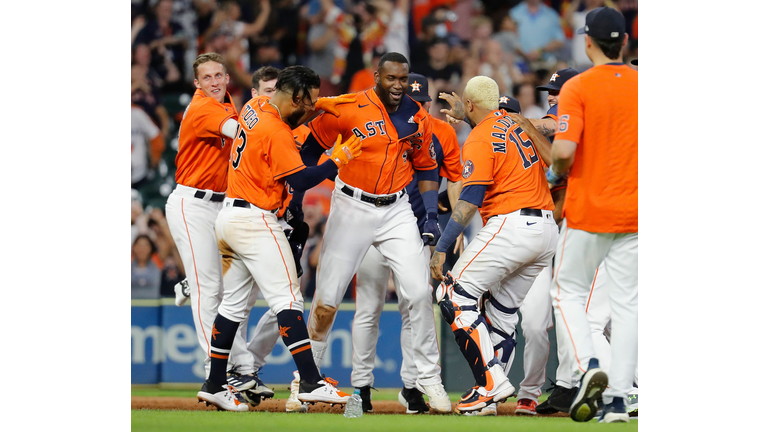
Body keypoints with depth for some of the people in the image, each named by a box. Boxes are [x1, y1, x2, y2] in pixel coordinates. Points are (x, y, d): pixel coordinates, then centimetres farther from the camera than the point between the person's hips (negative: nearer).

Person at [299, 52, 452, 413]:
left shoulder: (418, 119, 0)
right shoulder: (347, 110, -13)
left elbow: (426, 168, 12)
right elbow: (310, 147, -4)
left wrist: (431, 216, 3)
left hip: (396, 211, 3)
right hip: (351, 210, -3)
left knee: (419, 292, -8)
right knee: (327, 299, 0)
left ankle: (428, 377, 5)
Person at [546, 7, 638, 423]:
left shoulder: (578, 87, -10)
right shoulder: (641, 85, 2)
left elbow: (564, 149, -20)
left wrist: (556, 171, 1)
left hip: (587, 210, -3)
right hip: (633, 213, 3)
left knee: (569, 290, 12)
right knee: (627, 302, 6)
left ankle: (587, 367, -10)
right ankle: (618, 398, 1)